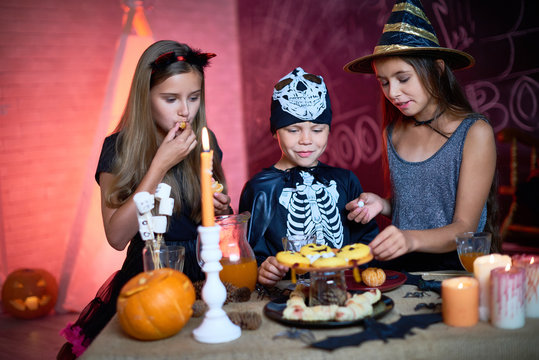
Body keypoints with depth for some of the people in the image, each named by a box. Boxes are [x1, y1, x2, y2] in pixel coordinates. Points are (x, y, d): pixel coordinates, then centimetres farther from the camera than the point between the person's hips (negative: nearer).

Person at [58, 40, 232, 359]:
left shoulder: (205, 141, 5)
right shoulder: (120, 149, -4)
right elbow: (117, 236, -15)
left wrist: (221, 210, -4)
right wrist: (161, 164, -17)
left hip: (204, 278, 3)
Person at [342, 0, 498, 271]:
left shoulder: (475, 132, -5)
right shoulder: (393, 133, 9)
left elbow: (464, 228, -10)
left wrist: (411, 239, -28)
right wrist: (383, 206, -1)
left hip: (454, 270, -3)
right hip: (398, 270, 3)